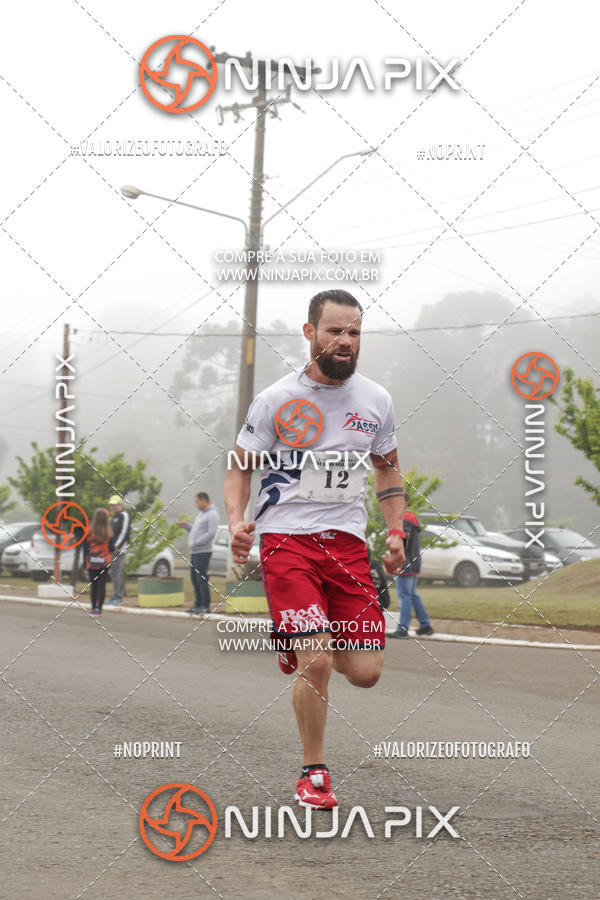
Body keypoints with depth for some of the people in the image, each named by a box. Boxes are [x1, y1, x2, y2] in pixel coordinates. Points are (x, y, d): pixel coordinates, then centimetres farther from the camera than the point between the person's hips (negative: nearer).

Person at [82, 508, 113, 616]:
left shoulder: (89, 531, -7)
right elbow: (111, 548, -4)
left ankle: (93, 608, 14)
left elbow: (85, 547, -3)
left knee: (93, 585, 10)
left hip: (91, 563, 1)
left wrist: (85, 563, 4)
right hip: (104, 562, 0)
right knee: (102, 585, 3)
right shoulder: (108, 532, -8)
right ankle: (99, 608, -4)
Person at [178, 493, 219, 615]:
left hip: (203, 552, -10)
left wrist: (196, 542, -19)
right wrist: (186, 526, 13)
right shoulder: (201, 513, 20)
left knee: (201, 578, -11)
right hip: (194, 552, 10)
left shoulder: (212, 514, -10)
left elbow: (211, 533, -20)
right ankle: (198, 604, 15)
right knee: (194, 578, 10)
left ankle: (205, 606, -9)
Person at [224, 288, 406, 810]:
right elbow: (241, 467, 5)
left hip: (347, 541, 4)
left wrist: (396, 532, 8)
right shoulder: (277, 400, -3)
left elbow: (388, 469, 21)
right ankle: (314, 773, 5)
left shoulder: (376, 400, 8)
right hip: (286, 537, -4)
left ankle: (305, 648, 33)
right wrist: (237, 521, -13)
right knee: (316, 662, -16)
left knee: (366, 673, -2)